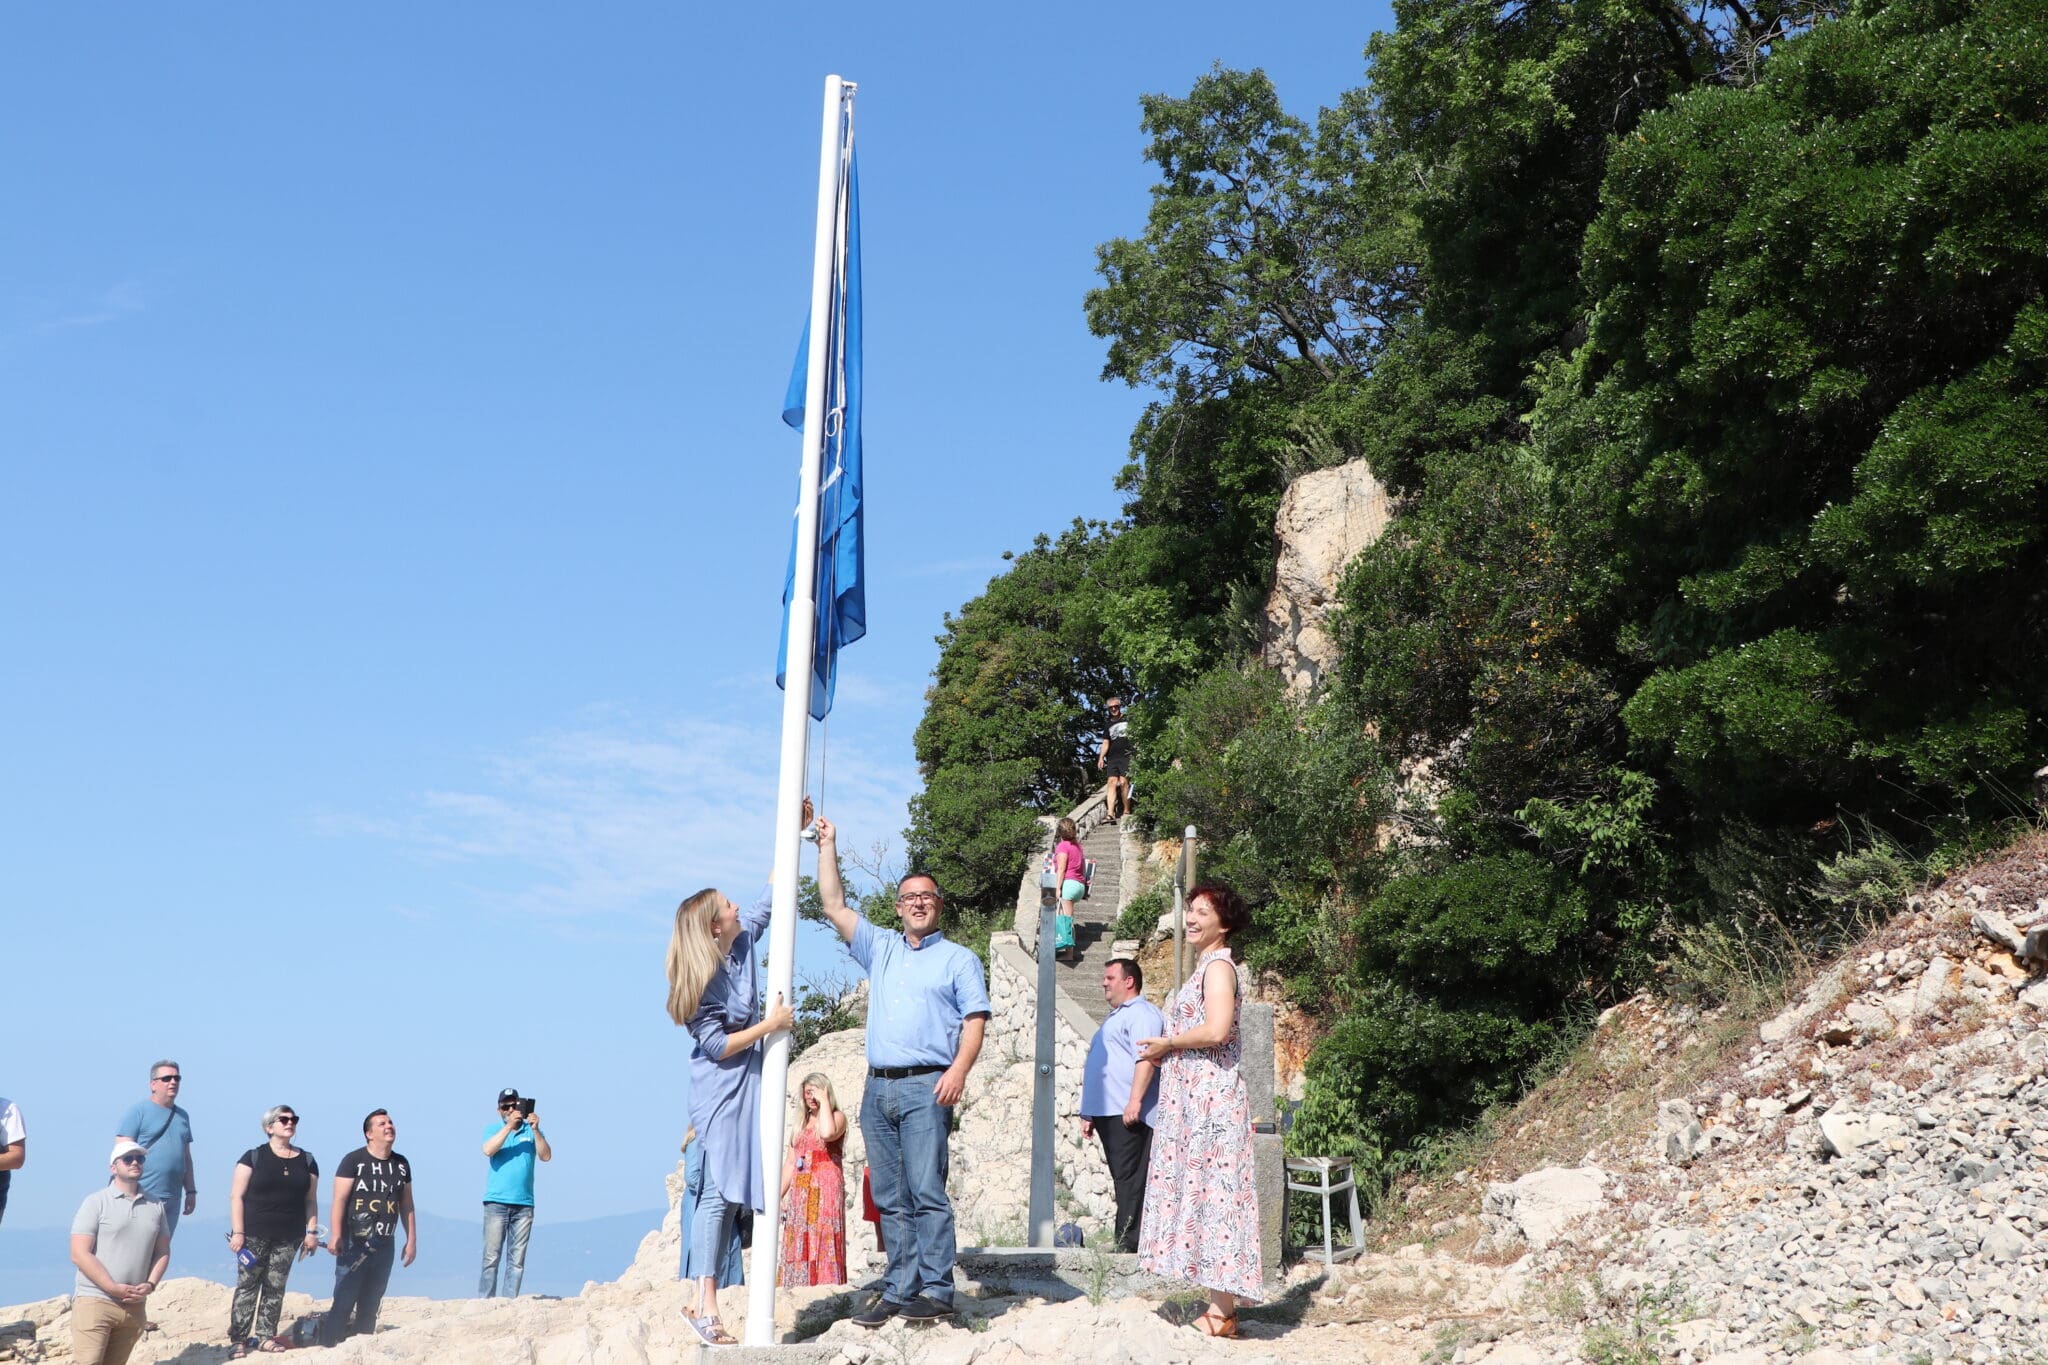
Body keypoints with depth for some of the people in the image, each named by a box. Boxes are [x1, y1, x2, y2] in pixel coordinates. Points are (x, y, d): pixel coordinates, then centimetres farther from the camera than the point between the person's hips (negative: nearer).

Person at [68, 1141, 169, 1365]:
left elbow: (162, 1251, 16)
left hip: (133, 1306, 5)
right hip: (94, 1300, -5)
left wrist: (151, 1284, -3)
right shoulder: (96, 1202, -2)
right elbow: (79, 1254, -8)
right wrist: (114, 1288, -15)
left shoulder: (155, 1205, 12)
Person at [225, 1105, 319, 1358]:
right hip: (254, 1234, -3)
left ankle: (266, 1336, 12)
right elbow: (236, 1196, -4)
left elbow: (311, 1200, 12)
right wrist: (237, 1232, -11)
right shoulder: (254, 1157, -1)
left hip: (288, 1238, 3)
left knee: (275, 1288, 5)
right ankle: (239, 1340, 1)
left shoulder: (307, 1161, 10)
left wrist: (312, 1231, 3)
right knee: (247, 1285, -3)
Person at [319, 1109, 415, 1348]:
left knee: (371, 1306, 9)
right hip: (354, 1245, -5)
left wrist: (411, 1240, 13)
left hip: (384, 1246, 5)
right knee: (344, 1302, -9)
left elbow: (406, 1204, 16)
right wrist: (335, 1235, -19)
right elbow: (339, 1200, -10)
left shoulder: (401, 1164, 11)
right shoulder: (353, 1160, -5)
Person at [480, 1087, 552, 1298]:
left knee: (517, 1260, 0)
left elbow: (546, 1156, -1)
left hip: (524, 1204, 1)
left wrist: (535, 1130, -12)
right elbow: (488, 1150, -10)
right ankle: (485, 1301, -3)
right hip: (496, 1202, -1)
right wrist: (509, 1125, -16)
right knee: (491, 1256, -5)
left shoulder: (531, 1131, 12)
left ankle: (510, 1302, 3)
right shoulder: (492, 1129, 10)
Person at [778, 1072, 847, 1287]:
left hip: (826, 1190, -6)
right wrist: (779, 1196, 9)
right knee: (798, 1245, 1)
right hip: (800, 1192, 6)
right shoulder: (801, 1124, 21)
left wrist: (824, 1101, -11)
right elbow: (789, 1163, 18)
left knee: (823, 1243, -12)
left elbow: (827, 1133, -22)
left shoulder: (837, 1117, 3)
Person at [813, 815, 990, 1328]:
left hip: (925, 1087, -5)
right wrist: (828, 847, 14)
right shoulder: (880, 948, 20)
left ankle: (936, 1290, -9)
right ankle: (899, 1290, 8)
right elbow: (834, 906, 17)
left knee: (926, 1191, -11)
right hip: (878, 1088, 5)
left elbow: (976, 1019, -2)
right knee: (891, 1199, 5)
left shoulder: (958, 959, 7)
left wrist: (959, 1070, -17)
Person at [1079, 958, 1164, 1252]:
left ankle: (1129, 1243, -13)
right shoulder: (1115, 1017, 27)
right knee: (1122, 1178, 9)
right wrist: (1089, 1113, 26)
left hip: (1126, 1114, -10)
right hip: (1107, 1113, 10)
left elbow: (1146, 1058, -20)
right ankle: (1126, 1241, 10)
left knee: (1130, 1178, -12)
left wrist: (1135, 1100, -28)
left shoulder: (1141, 1014, -6)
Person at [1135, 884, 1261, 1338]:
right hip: (1196, 1096, 10)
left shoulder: (1218, 966, -10)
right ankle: (1219, 1306, 14)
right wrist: (1166, 1052, 8)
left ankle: (1223, 1313, -7)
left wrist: (1166, 1044, -10)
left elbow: (1216, 1030, -23)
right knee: (1204, 1191, 10)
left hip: (1210, 1094, -10)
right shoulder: (1207, 968, 20)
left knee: (1212, 1190, -9)